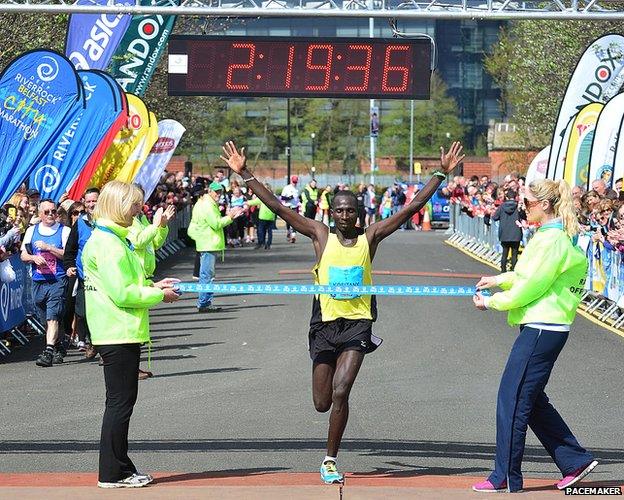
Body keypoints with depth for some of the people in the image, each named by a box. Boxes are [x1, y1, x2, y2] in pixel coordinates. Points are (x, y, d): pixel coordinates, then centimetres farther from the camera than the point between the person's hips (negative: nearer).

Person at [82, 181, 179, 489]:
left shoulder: (113, 239, 17)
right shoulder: (107, 244, -17)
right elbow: (122, 294, -21)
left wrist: (152, 286, 10)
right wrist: (159, 295, -11)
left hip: (121, 333, 11)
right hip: (118, 333, -11)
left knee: (121, 400, 14)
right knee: (121, 401, -5)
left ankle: (119, 468, 21)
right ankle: (113, 472, 0)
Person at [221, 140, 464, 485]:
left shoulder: (370, 236, 2)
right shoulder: (321, 235, 2)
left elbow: (413, 207, 1)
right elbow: (276, 207, -1)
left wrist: (442, 174, -3)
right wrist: (245, 174, -6)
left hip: (358, 323, -1)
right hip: (325, 323, 1)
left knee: (341, 393, -14)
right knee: (321, 403, 5)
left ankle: (330, 460, -1)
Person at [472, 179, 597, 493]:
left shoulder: (551, 241, -17)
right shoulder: (556, 237, 15)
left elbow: (528, 288, -16)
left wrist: (491, 303, -4)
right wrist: (501, 279, 13)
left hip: (541, 330, -10)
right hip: (543, 328, 10)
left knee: (513, 400, -3)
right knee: (531, 400, 16)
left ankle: (506, 478, 4)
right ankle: (575, 461, 21)